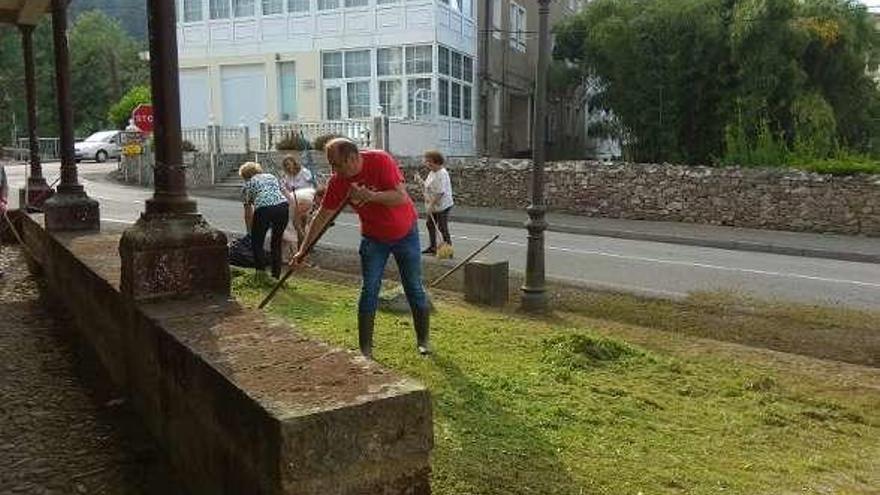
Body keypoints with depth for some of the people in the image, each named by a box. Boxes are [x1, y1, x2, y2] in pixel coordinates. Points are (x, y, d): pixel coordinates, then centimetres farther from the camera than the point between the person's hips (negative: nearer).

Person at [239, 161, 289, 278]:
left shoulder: (247, 184, 22)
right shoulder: (272, 176, 31)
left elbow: (248, 213, 22)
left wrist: (250, 232, 33)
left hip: (263, 209, -3)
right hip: (282, 207, 3)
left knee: (257, 243, 16)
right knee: (276, 243, 18)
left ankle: (261, 272, 6)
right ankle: (276, 276, 17)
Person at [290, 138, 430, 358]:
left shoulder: (380, 161, -24)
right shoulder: (338, 181, -14)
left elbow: (401, 196, -28)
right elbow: (322, 216, -7)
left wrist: (369, 196, -40)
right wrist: (303, 250, -6)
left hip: (406, 233, -2)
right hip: (373, 238, 2)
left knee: (414, 288, 6)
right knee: (369, 290, -2)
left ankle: (423, 340, 21)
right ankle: (365, 348, 6)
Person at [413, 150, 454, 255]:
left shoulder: (442, 174, -21)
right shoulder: (432, 173, 9)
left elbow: (440, 192, -25)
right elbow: (427, 186, 17)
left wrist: (431, 204, -24)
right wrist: (420, 180, 2)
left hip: (442, 206, -10)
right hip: (433, 206, 10)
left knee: (443, 227, -3)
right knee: (430, 224, 17)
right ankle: (433, 247, 30)